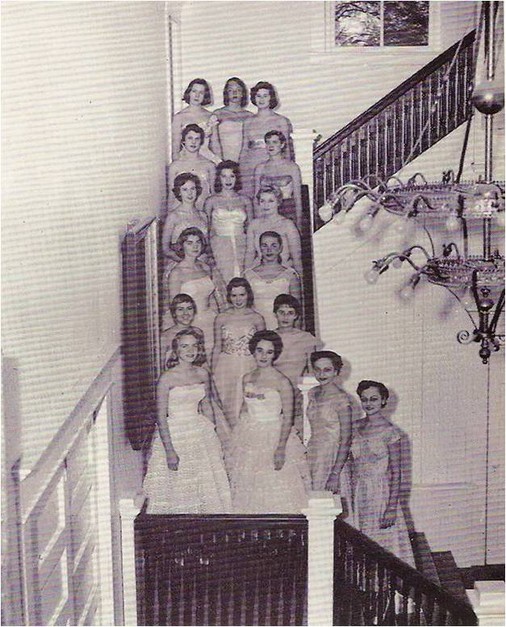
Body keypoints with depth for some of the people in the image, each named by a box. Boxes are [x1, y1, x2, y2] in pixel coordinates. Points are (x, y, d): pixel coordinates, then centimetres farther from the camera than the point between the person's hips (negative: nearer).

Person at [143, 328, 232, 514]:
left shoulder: (202, 374, 2)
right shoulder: (167, 378, -14)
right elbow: (161, 417, -14)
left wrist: (212, 435, 13)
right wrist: (169, 451, -17)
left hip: (201, 434, 5)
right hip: (174, 436, -5)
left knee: (206, 486, 10)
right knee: (177, 490, 1)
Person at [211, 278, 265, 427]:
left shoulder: (257, 318, 4)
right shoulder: (221, 318, 7)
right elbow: (217, 347, 11)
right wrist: (212, 373, 8)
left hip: (250, 368, -1)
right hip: (226, 368, 1)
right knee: (227, 408, -2)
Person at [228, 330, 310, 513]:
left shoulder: (281, 381, -8)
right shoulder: (247, 379, 8)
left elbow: (288, 417, -11)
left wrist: (281, 448, -20)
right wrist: (236, 440, 14)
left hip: (273, 437, -5)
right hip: (249, 440, 5)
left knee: (276, 493, -6)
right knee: (250, 489, 6)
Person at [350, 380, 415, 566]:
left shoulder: (390, 431, -6)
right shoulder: (355, 427, 9)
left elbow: (395, 472, -8)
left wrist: (392, 507, -14)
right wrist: (351, 499, 12)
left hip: (382, 494, -5)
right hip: (359, 494, 5)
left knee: (385, 545, -4)